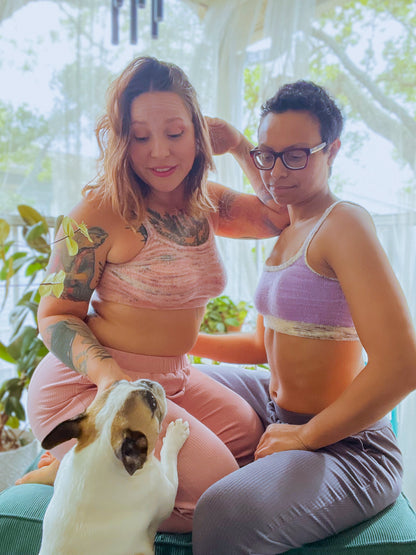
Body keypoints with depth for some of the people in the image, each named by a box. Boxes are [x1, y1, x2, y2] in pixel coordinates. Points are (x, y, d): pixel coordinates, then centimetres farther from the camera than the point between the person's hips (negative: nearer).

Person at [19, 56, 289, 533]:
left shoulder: (207, 203, 3)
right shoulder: (101, 212, -17)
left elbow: (283, 216, 11)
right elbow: (55, 315, -12)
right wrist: (108, 373, -30)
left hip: (171, 381, 8)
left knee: (256, 439, 11)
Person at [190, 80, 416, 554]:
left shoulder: (343, 223, -19)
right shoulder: (287, 234, 9)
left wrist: (305, 435, -18)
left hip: (345, 446, -9)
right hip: (278, 409, 9)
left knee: (223, 514, -34)